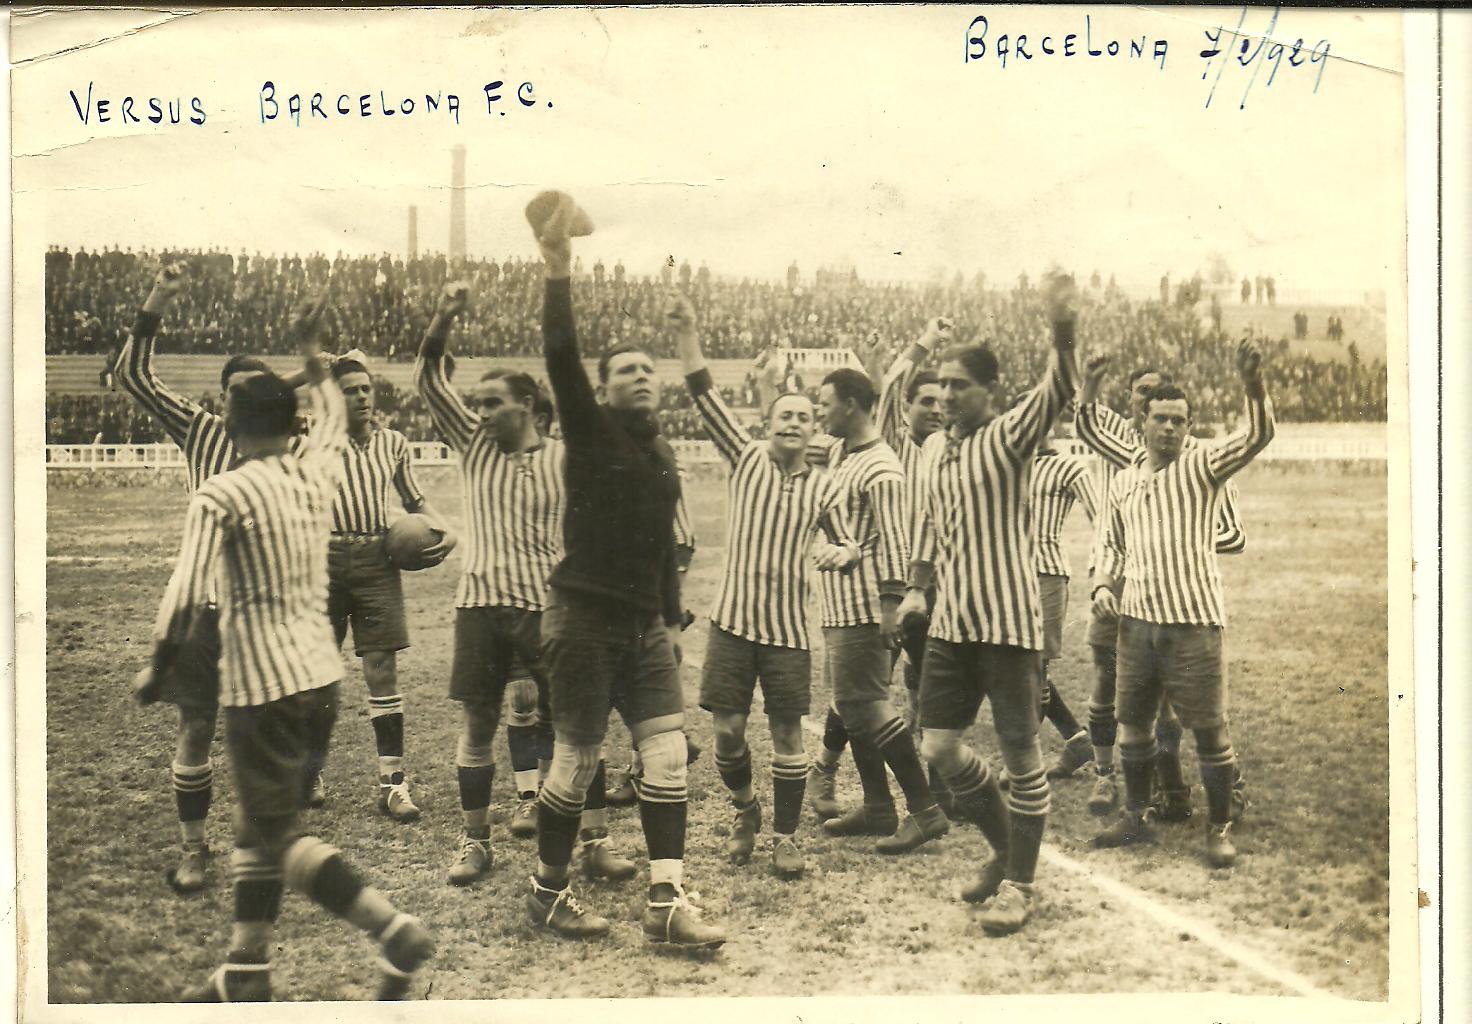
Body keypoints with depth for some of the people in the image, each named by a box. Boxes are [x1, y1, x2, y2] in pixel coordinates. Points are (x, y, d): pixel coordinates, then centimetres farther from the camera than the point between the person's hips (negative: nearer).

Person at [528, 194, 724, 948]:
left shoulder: (662, 454, 16)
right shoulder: (591, 430, -4)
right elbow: (560, 355, -20)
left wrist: (672, 618, 20)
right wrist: (558, 270, -27)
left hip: (645, 625, 6)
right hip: (585, 622, -6)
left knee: (667, 754, -2)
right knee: (575, 762, 1)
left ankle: (665, 904, 1)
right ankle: (547, 892, 19)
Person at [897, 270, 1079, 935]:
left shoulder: (1008, 437, -8)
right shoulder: (934, 447, 13)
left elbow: (1057, 396, -27)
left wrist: (1063, 332, -43)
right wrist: (917, 588, 19)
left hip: (1009, 622, -7)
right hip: (951, 623, 7)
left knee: (1020, 754, 0)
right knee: (939, 748, 9)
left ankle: (1018, 882, 14)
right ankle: (1006, 849, 29)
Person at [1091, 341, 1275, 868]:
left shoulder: (1202, 466, -3)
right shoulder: (1122, 483, 11)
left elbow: (1257, 436, -21)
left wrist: (1253, 385, -38)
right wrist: (1103, 585, 5)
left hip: (1194, 621, -5)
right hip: (1136, 621, 5)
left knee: (1210, 729, 1)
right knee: (1133, 723, 14)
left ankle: (1220, 828, 14)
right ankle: (1135, 816, 29)